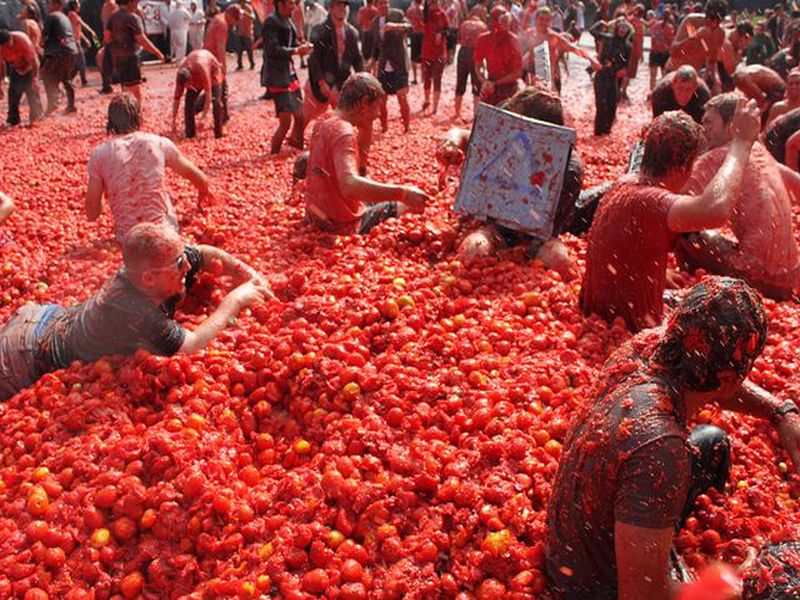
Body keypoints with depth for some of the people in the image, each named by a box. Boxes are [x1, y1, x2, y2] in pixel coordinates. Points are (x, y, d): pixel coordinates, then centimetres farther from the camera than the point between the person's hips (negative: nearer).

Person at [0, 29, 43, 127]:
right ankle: (12, 120, 8)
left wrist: (35, 79, -31)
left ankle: (36, 118, -6)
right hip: (16, 70, 4)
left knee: (32, 92, -13)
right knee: (13, 94, -1)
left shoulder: (23, 40, -33)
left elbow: (33, 61, -27)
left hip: (29, 69, -4)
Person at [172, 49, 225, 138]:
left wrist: (203, 117, -47)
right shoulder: (181, 74, -31)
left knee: (216, 100, -20)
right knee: (189, 100, -12)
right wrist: (174, 120, -21)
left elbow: (208, 95, -45)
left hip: (212, 71, -4)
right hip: (196, 77, 4)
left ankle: (218, 133, -14)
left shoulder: (202, 70, -47)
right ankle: (189, 134, -7)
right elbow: (177, 97, -22)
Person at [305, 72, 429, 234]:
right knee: (409, 203, 8)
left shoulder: (323, 122, 2)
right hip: (342, 225, -9)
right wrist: (403, 193, -42)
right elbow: (349, 186, -43)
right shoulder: (344, 132, -26)